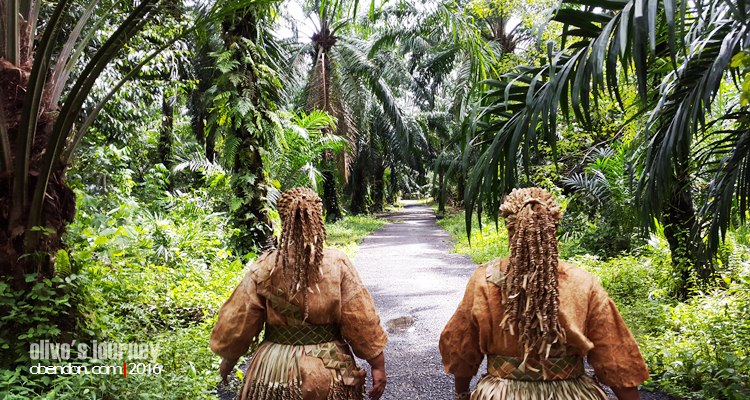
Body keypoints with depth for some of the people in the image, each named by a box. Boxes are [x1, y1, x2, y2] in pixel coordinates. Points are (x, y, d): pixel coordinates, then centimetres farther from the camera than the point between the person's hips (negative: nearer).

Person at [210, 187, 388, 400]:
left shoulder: (265, 267, -11)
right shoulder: (338, 264, -13)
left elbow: (236, 323, -3)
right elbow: (362, 321, -11)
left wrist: (228, 359, 14)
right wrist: (378, 365, 0)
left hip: (275, 370, 0)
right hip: (329, 372, 0)